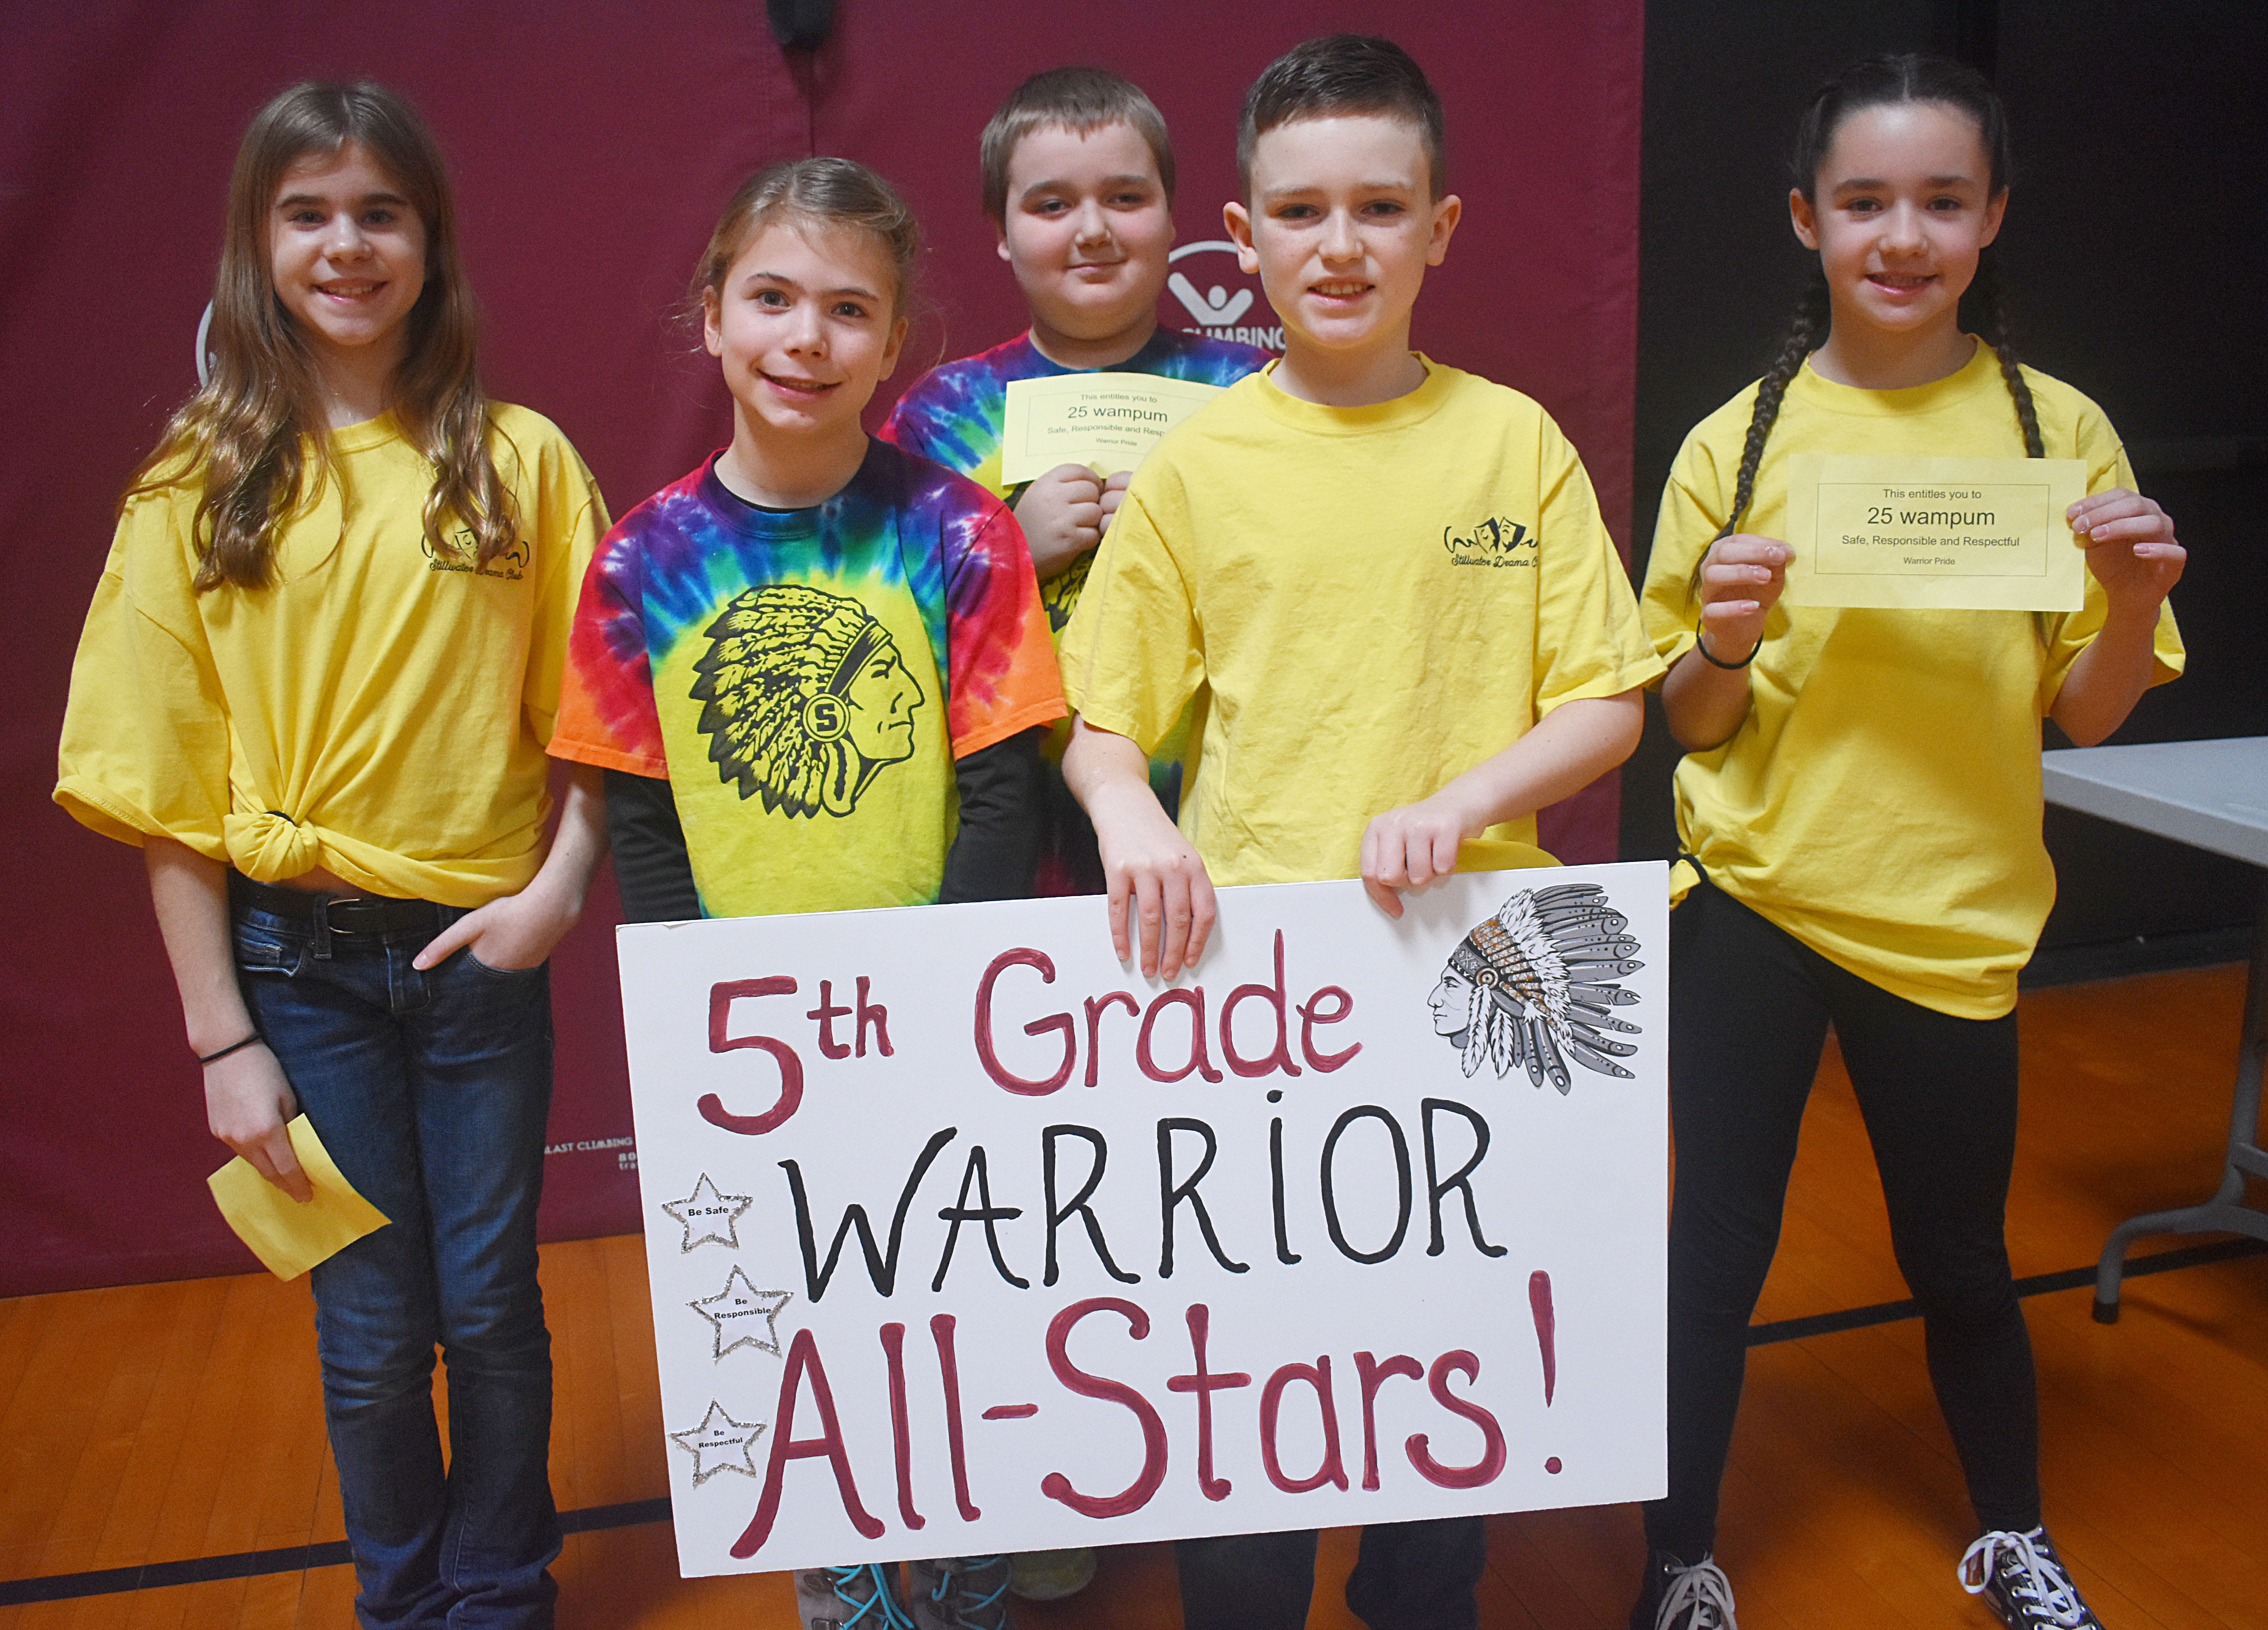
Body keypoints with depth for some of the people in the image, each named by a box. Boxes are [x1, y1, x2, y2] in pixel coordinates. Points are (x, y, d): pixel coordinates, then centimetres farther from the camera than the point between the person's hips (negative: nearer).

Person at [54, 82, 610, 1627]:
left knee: (491, 1312, 10)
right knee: (369, 1338, 10)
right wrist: (223, 1036, -4)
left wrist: (562, 882, -13)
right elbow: (170, 793, -1)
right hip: (298, 957, 0)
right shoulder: (201, 486, 0)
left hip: (480, 944, 0)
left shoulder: (518, 460, 0)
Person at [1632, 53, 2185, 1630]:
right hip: (1753, 904, 0)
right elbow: (1691, 725, 1)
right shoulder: (1738, 441, -4)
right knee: (1718, 1249, 5)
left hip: (1953, 916, 1)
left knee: (1959, 1257, 14)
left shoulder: (2060, 430, -2)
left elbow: (2080, 715, 2)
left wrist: (2137, 601, -16)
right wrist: (1727, 639, -19)